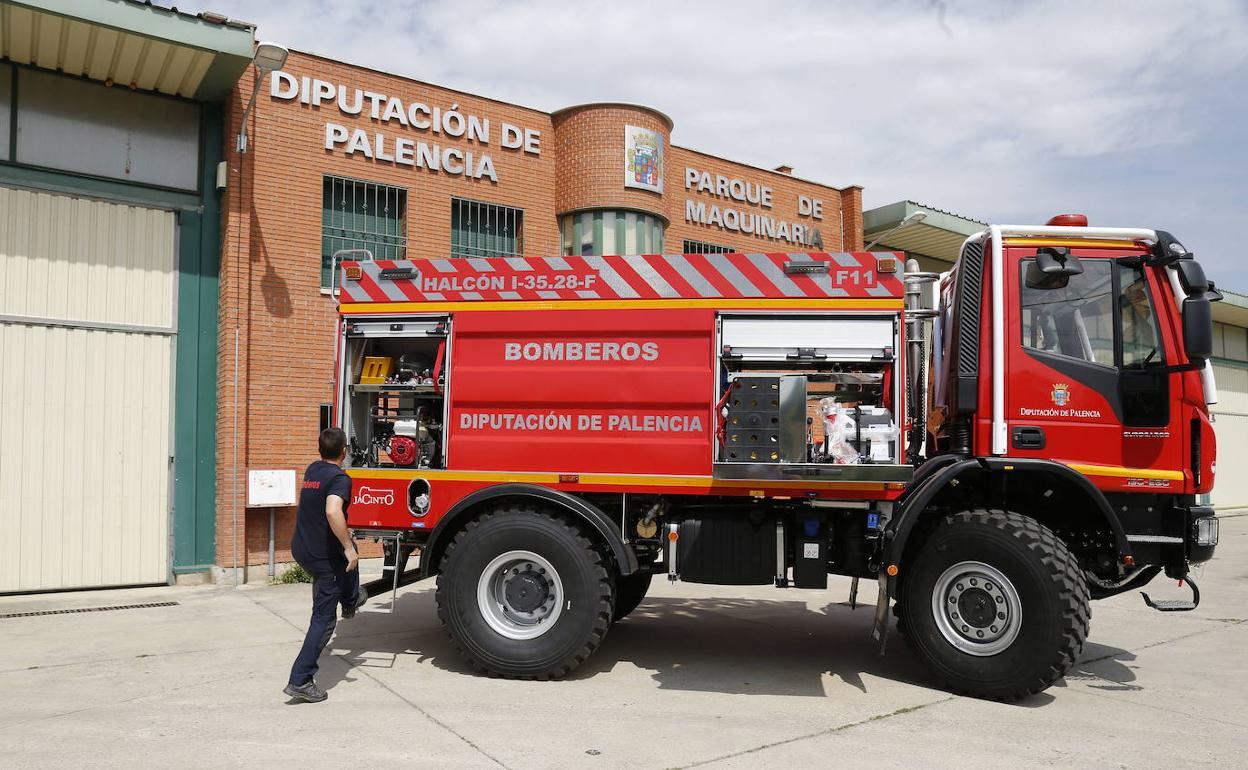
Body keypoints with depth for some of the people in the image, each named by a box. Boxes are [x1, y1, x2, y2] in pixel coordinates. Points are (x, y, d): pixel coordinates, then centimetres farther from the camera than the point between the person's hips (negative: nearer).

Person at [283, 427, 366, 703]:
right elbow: (333, 511, -37)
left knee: (347, 552, 36)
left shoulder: (312, 470, 7)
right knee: (323, 620, 1)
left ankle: (350, 602, 54)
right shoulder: (340, 478, -19)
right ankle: (300, 681, -1)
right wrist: (348, 547, -30)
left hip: (300, 549, 9)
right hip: (323, 557, -8)